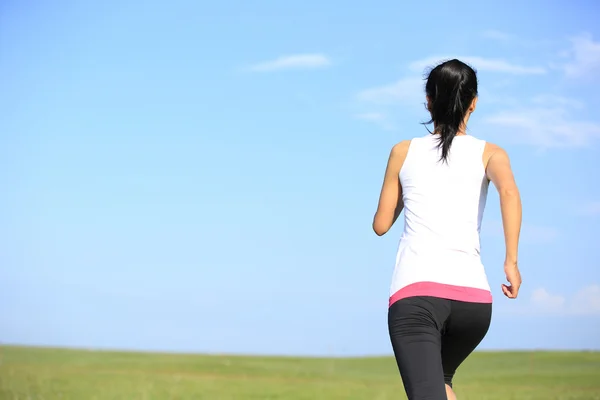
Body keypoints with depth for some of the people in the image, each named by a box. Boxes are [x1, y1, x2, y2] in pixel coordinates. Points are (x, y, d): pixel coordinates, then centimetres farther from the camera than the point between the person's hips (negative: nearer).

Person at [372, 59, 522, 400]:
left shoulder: (404, 152, 12)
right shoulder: (489, 153, 10)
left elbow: (381, 224, 17)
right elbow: (509, 191, -12)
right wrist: (512, 261, -12)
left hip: (415, 292, -2)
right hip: (473, 294, 2)